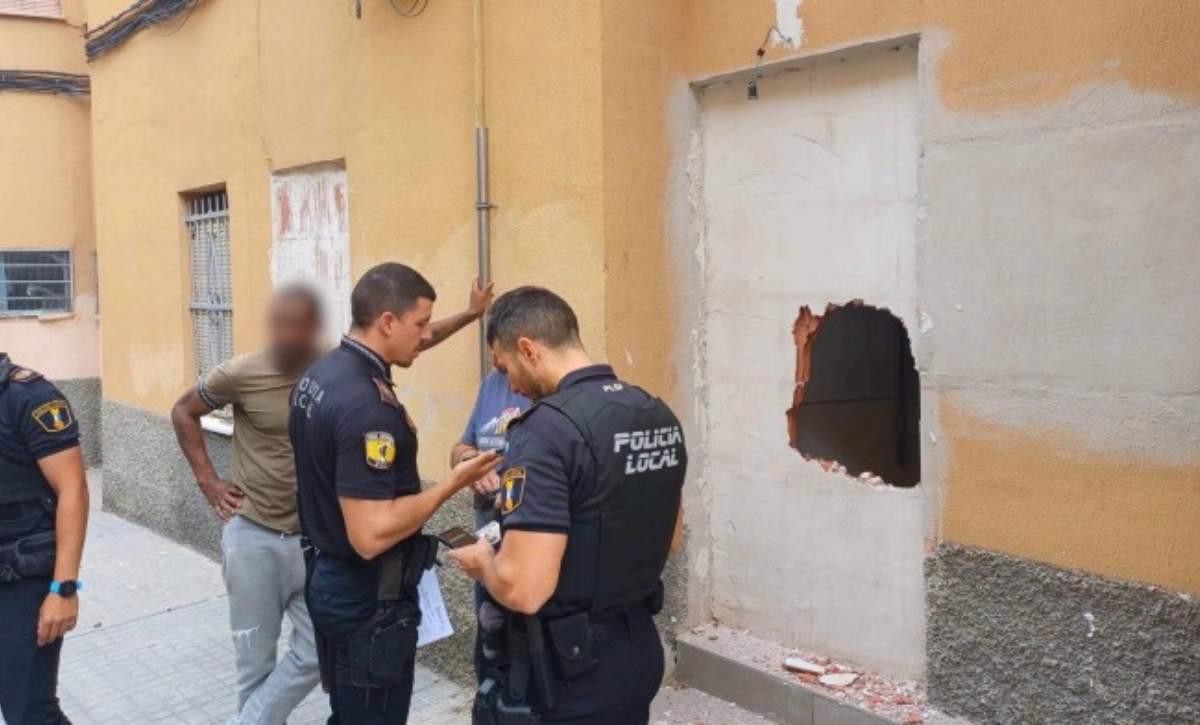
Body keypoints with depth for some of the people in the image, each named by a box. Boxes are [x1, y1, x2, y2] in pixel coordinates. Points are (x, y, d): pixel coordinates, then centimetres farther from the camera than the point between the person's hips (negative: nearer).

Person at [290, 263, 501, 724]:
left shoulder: (318, 375, 3)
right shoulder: (366, 405, -28)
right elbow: (370, 535, -30)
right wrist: (453, 483, -22)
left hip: (329, 578, 9)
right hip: (368, 599, -9)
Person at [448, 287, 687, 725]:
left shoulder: (547, 430, -23)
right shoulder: (660, 417, 2)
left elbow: (523, 590, -27)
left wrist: (484, 562, -7)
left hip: (565, 676, -7)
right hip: (639, 655, 8)